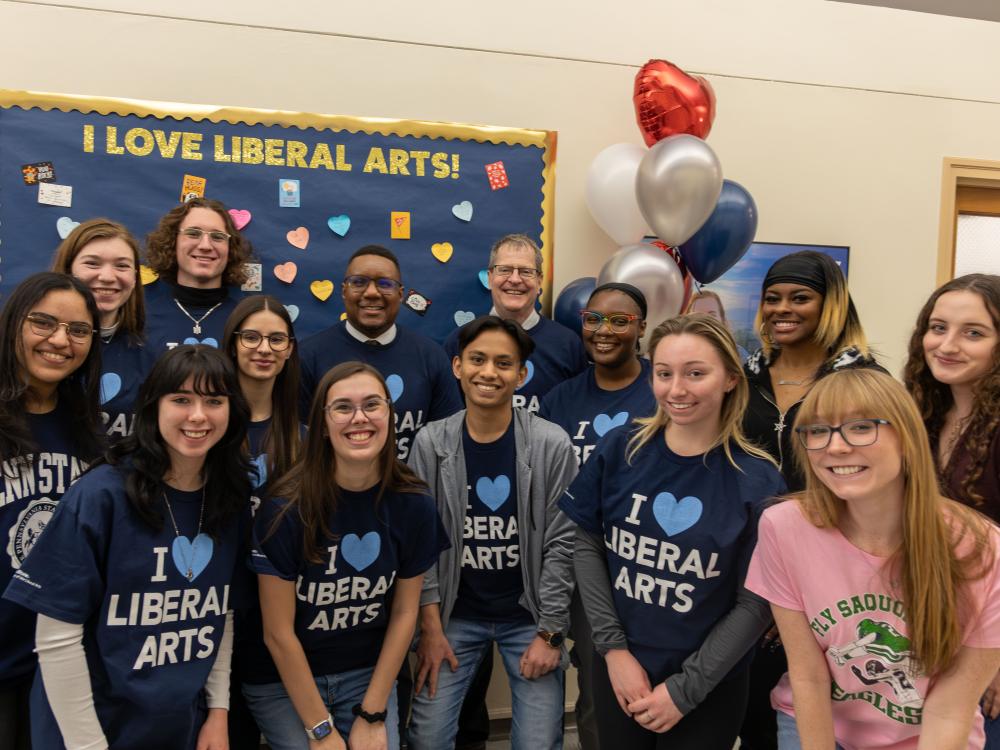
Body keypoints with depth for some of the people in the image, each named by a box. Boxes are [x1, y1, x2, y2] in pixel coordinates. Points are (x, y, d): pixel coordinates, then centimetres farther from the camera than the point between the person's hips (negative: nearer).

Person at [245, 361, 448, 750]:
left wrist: (372, 715, -5)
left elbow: (404, 612, -4)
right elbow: (278, 633, -14)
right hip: (282, 681, -2)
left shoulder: (413, 503, -13)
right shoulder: (287, 507, -21)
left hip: (368, 675, 2)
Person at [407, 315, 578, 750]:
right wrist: (430, 628, -6)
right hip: (454, 615, 1)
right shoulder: (431, 443, -7)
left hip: (529, 616, -1)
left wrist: (549, 633, -9)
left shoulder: (552, 445, -11)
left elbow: (562, 544, -9)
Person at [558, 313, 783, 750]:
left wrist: (684, 690, -10)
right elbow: (586, 544, -2)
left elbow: (755, 604, -10)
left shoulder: (757, 481, -14)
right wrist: (613, 647, -8)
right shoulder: (620, 449, -8)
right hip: (618, 669, 2)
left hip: (707, 687, -2)